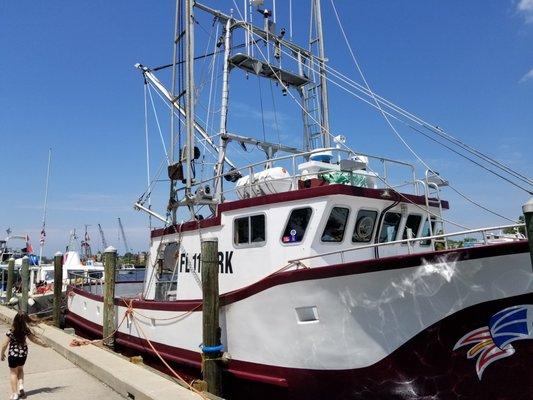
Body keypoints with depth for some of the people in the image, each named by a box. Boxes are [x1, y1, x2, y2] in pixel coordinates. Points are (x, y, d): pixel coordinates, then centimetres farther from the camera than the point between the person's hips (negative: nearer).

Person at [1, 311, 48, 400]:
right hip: (23, 354, 3)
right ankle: (21, 385, 12)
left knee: (13, 373, 14)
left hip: (13, 355, -3)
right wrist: (43, 344, 16)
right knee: (20, 369, 28)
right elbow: (34, 339, -1)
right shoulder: (27, 330, -12)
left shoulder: (11, 332, -20)